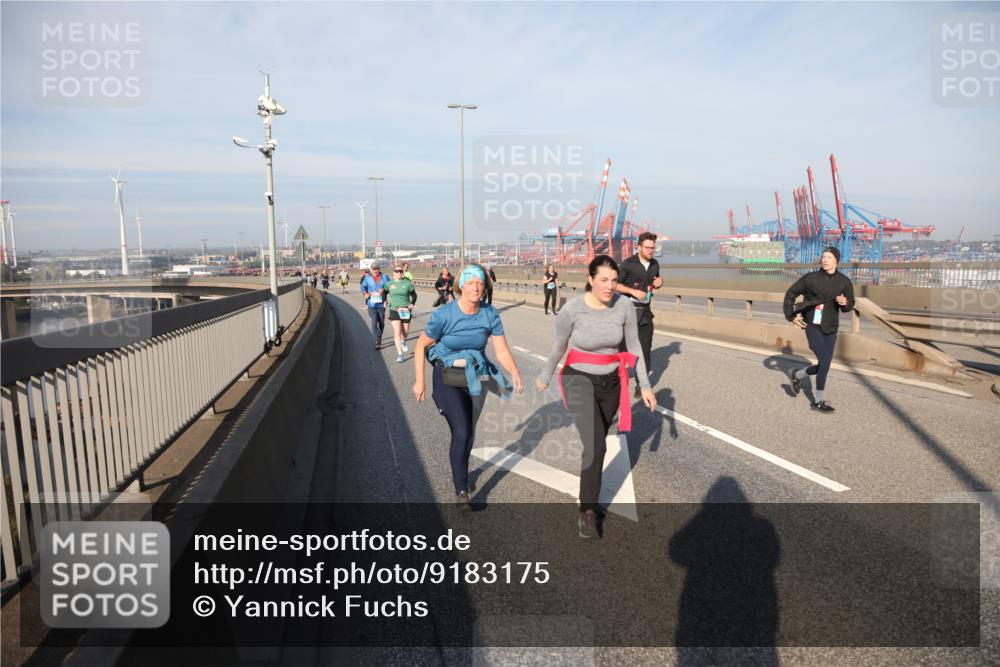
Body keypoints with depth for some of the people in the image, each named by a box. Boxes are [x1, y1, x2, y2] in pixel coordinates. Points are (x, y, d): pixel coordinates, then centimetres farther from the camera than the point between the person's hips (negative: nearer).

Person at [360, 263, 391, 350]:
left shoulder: (384, 277, -1)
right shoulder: (367, 278, -1)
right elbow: (363, 286, 7)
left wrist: (384, 289, -14)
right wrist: (365, 293, -13)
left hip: (381, 304, 2)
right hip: (372, 304, -2)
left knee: (381, 323, 13)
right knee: (374, 322, -11)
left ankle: (379, 338, 34)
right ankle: (377, 341, -9)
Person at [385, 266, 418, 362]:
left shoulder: (407, 283, -2)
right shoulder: (389, 284, 2)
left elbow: (414, 295, 7)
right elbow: (384, 293, 16)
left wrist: (412, 303, -6)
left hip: (406, 311, 1)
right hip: (394, 310, -1)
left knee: (405, 331, 11)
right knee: (397, 332, -8)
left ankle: (403, 342, 47)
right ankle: (399, 354, -2)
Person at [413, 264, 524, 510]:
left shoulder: (490, 314, -9)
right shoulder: (444, 315, -18)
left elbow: (502, 350, -9)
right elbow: (421, 346, -8)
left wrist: (514, 373, -26)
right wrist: (419, 381, -10)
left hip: (476, 380, 4)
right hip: (448, 381, -4)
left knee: (468, 434, 17)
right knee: (462, 432, -15)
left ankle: (459, 470, 45)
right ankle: (461, 491, -1)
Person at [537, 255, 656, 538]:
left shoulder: (624, 306, -11)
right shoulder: (572, 309, -18)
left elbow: (633, 346, 1)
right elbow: (558, 347, -2)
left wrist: (645, 385, 2)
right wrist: (545, 377, 11)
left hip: (611, 383, 4)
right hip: (580, 381, -4)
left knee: (598, 442, 20)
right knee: (596, 446, -18)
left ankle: (590, 494, 44)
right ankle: (587, 512, -1)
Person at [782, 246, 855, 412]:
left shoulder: (844, 281, -2)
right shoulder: (810, 278, -9)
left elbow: (850, 306, 7)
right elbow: (790, 294, 2)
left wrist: (845, 303, -17)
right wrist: (791, 316, -3)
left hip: (830, 329, 4)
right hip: (812, 327, -4)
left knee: (824, 364, 6)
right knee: (825, 361, -14)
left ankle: (796, 375, 36)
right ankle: (819, 401, 1)